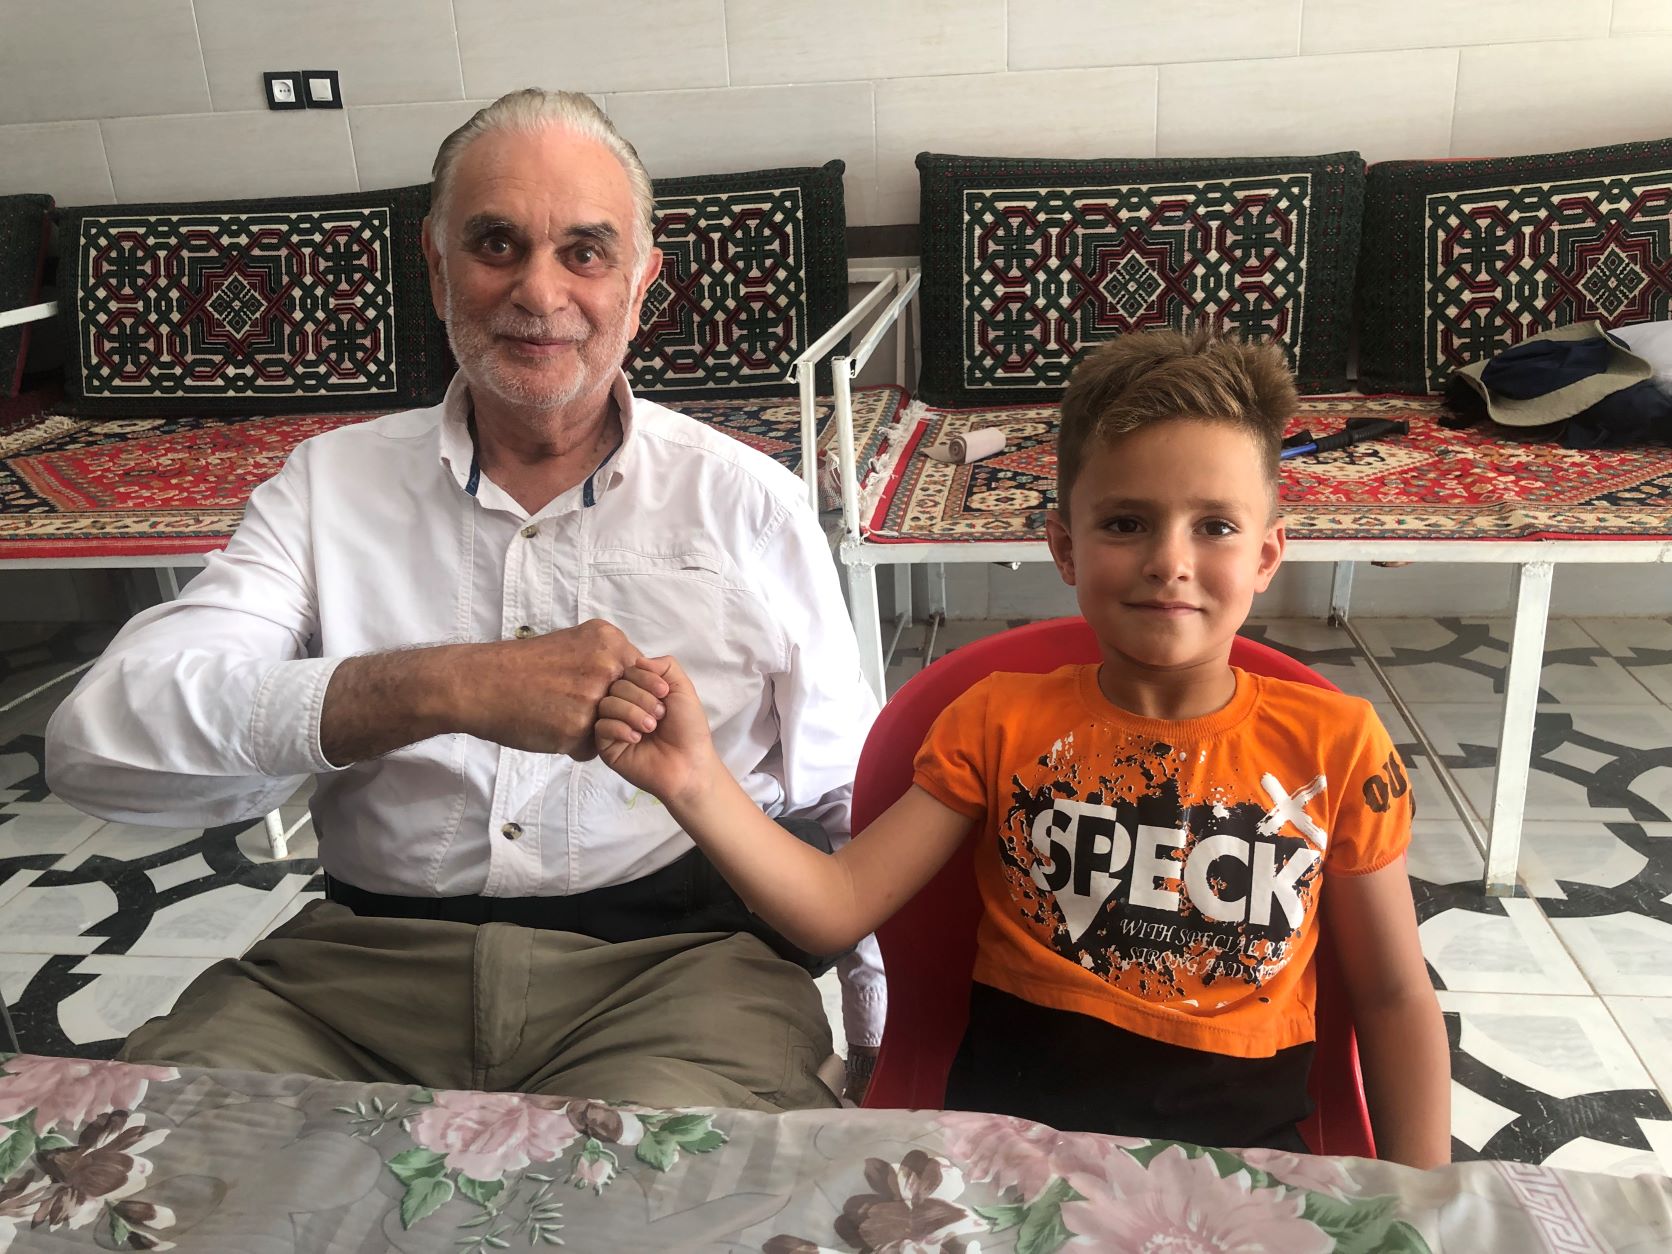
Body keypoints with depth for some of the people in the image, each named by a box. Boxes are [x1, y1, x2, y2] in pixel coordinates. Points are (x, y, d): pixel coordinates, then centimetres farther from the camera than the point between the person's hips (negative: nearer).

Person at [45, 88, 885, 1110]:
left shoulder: (749, 503, 6)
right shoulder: (331, 483, 8)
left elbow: (856, 811, 8)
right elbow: (101, 738, -8)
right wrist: (446, 687, -22)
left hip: (679, 958, -1)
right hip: (370, 960, 2)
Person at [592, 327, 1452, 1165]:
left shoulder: (1333, 745, 4)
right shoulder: (1000, 723, 4)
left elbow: (1395, 998, 13)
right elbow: (837, 908, -1)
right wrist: (695, 783, -14)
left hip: (1242, 1136, 1)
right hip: (1011, 1109, -1)